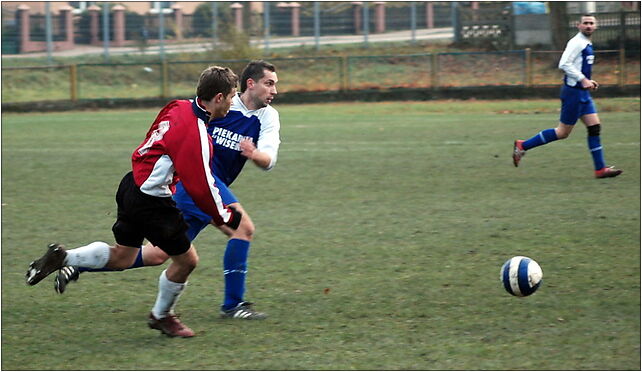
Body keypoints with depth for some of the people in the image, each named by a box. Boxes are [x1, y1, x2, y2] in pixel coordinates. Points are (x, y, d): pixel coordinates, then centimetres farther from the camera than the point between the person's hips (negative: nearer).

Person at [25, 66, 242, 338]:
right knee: (186, 259, 6)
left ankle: (61, 257, 16)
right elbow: (200, 186, -23)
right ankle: (161, 316, 24)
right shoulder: (195, 133, -25)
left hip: (133, 185, 9)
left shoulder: (179, 108, 2)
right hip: (151, 202, -9)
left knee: (121, 257, 22)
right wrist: (224, 216, -11)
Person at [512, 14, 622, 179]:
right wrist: (583, 80, -23)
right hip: (573, 92, -10)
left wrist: (588, 82, 14)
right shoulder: (576, 42, -14)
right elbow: (564, 64, -23)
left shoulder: (587, 44, 16)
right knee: (563, 132, -4)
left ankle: (600, 169, 4)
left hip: (583, 94, 10)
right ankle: (522, 146, 5)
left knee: (595, 128, 3)